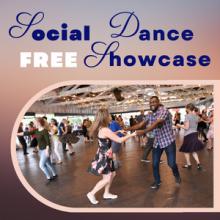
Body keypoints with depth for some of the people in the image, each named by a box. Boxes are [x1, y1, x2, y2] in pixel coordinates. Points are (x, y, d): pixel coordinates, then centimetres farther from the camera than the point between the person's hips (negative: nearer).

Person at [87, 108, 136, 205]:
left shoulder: (101, 128, 4)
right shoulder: (105, 130, -25)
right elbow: (119, 140, -21)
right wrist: (132, 134, -12)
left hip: (104, 156, 10)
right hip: (103, 157, -10)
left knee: (112, 174, 18)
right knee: (107, 179, -1)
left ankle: (106, 193, 31)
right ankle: (91, 193, 12)